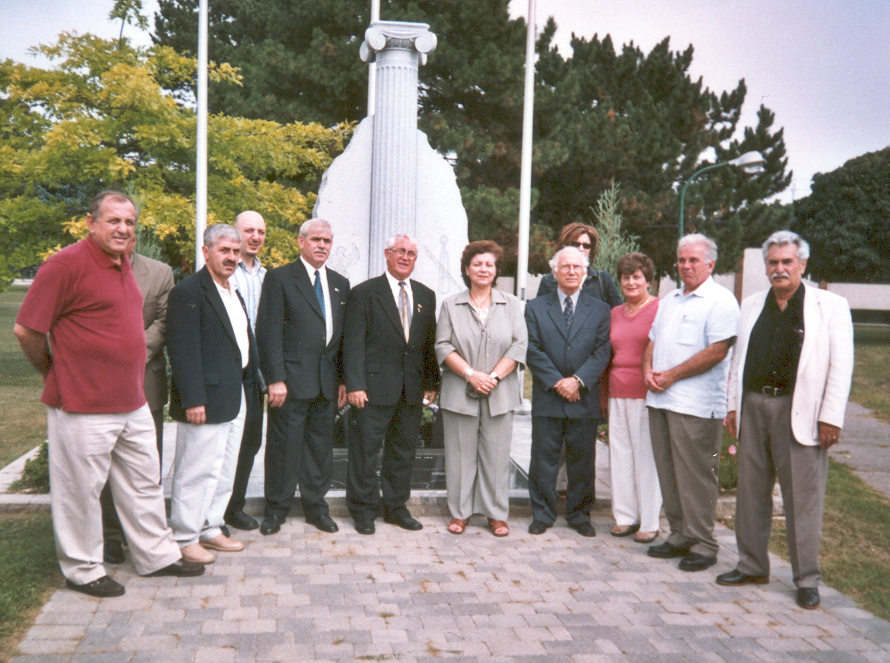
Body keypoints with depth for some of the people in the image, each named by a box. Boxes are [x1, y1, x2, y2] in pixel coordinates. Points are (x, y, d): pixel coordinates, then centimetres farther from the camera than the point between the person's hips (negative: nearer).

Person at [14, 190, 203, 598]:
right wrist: (54, 373, 1)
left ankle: (156, 556, 30)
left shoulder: (122, 265, 12)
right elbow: (27, 330, -12)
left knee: (144, 483, 16)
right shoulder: (67, 264, -13)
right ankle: (81, 569, 22)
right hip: (83, 408, -8)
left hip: (132, 403, 8)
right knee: (80, 489, 6)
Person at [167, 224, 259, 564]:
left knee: (224, 469, 16)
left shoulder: (234, 292, 17)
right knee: (197, 471, -1)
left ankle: (210, 530, 29)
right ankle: (185, 538, 13)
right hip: (205, 399, -9)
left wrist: (249, 379, 12)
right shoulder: (188, 291, -11)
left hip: (234, 398, 9)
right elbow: (183, 350, -17)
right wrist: (192, 399, -21)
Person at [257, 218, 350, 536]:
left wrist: (344, 379, 9)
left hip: (326, 380, 5)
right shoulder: (279, 278, -2)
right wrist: (275, 378, -15)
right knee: (284, 444, 2)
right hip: (291, 379, -5)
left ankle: (315, 505, 25)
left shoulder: (340, 283, 15)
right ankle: (277, 508, 17)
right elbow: (270, 333, -7)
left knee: (321, 444, 12)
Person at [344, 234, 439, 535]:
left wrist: (431, 382, 9)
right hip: (374, 386, -4)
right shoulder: (364, 293, -2)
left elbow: (430, 342, 14)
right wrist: (354, 384, -14)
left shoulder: (426, 296, 13)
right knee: (365, 448, 1)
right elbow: (353, 342, -7)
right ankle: (363, 510, 15)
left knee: (404, 449, 12)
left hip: (412, 389, 5)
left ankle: (396, 507, 26)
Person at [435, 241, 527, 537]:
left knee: (497, 454, 3)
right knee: (460, 453, 4)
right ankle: (459, 512, 16)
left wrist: (494, 376, -11)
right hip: (460, 393, 0)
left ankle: (497, 514, 15)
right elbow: (443, 346, -1)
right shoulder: (451, 305, 7)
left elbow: (519, 345, 1)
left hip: (500, 393, 1)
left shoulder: (511, 305, 9)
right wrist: (471, 374, -13)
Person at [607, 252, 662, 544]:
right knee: (620, 454, 9)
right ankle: (625, 516, 20)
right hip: (617, 394, 6)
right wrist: (603, 393, 16)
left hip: (647, 394, -6)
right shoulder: (615, 313, 15)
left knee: (646, 455, -1)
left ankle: (649, 522, 9)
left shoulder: (661, 309, -3)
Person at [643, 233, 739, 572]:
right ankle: (679, 536, 23)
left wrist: (671, 376, -12)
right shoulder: (669, 300, 19)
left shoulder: (720, 300, -7)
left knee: (696, 477, -2)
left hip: (696, 405, -8)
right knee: (668, 474, 12)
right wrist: (648, 370, 0)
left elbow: (716, 352, -15)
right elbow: (653, 341, 21)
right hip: (660, 400, 8)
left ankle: (703, 545, 9)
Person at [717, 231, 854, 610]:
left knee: (803, 496, 1)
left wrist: (831, 417, -10)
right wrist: (733, 406, 12)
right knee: (751, 490, 10)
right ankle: (752, 566, 24)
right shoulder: (751, 306, 14)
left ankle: (807, 579, 14)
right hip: (753, 406, 5)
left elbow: (841, 365, -4)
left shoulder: (830, 306, 0)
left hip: (799, 412, -5)